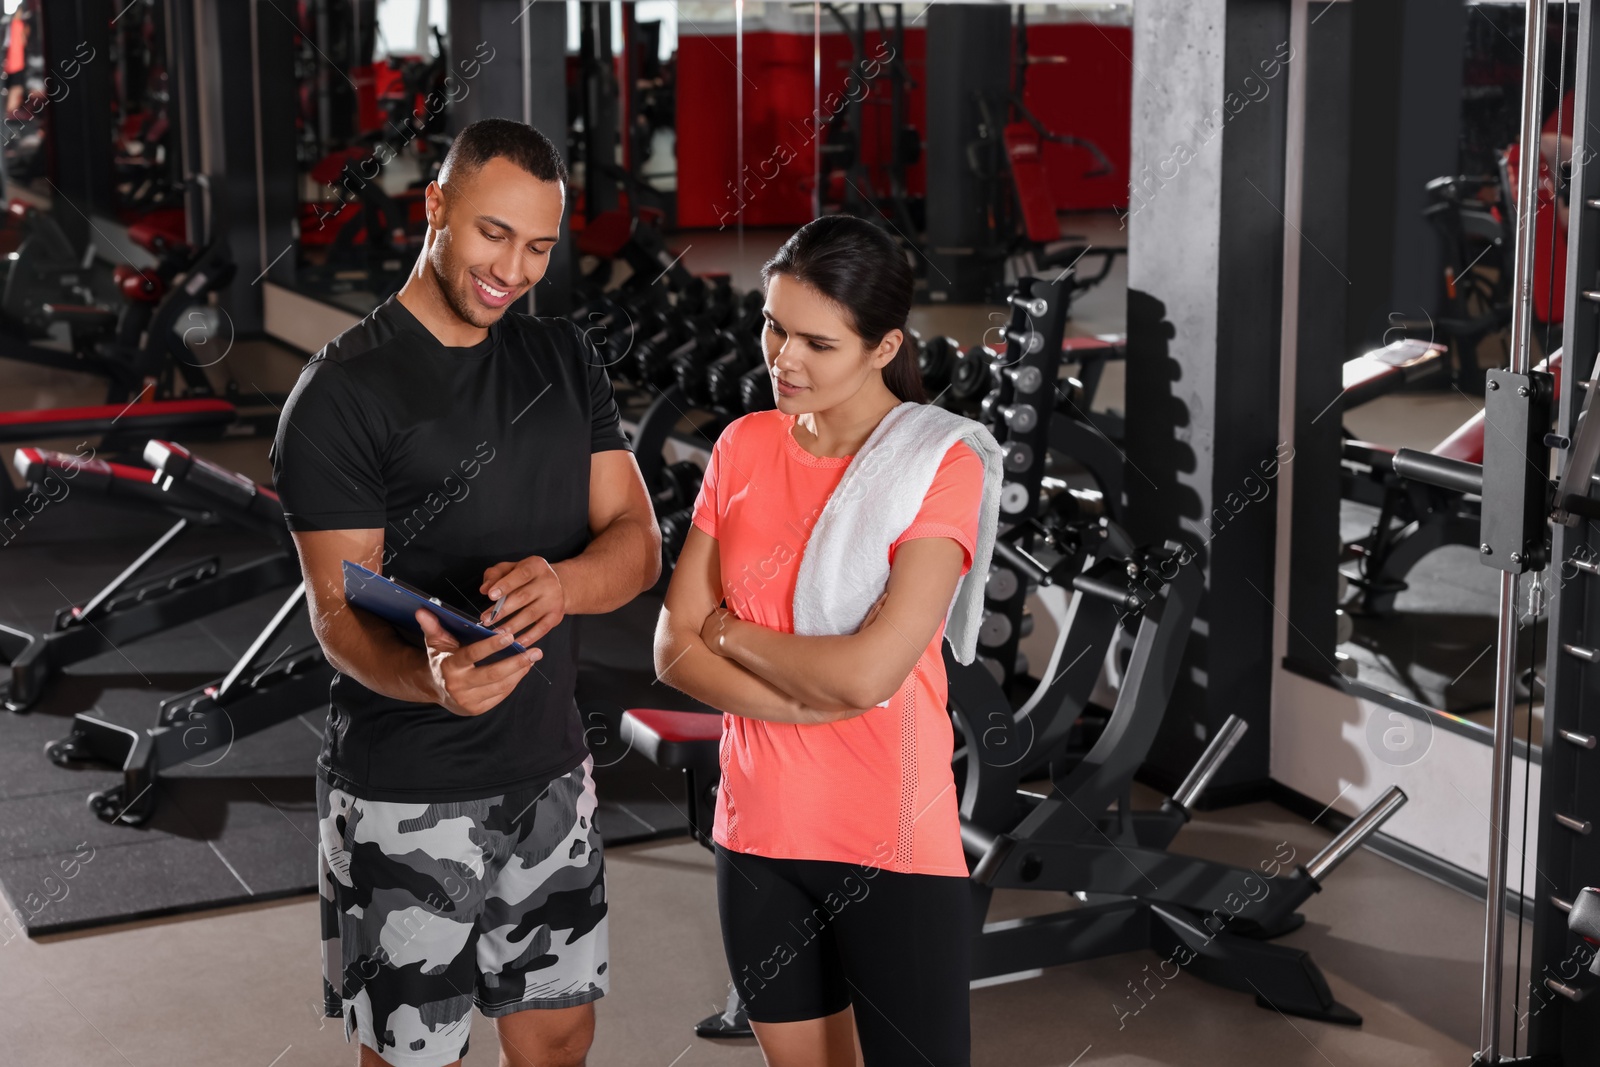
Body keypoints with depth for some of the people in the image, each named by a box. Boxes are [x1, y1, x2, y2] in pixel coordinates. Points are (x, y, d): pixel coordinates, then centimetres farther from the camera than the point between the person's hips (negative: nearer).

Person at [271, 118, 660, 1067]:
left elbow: (639, 543, 1)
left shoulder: (565, 361, 7)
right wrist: (429, 678, -38)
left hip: (551, 770, 6)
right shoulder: (344, 392, -11)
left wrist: (560, 583, -22)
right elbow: (342, 612, -16)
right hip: (407, 798, -5)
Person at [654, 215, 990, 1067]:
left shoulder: (942, 466, -12)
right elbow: (674, 650, -2)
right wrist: (818, 700, -15)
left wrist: (729, 630, -7)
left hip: (891, 845, -5)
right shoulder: (743, 447, 3)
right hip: (760, 833, 5)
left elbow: (868, 671, -22)